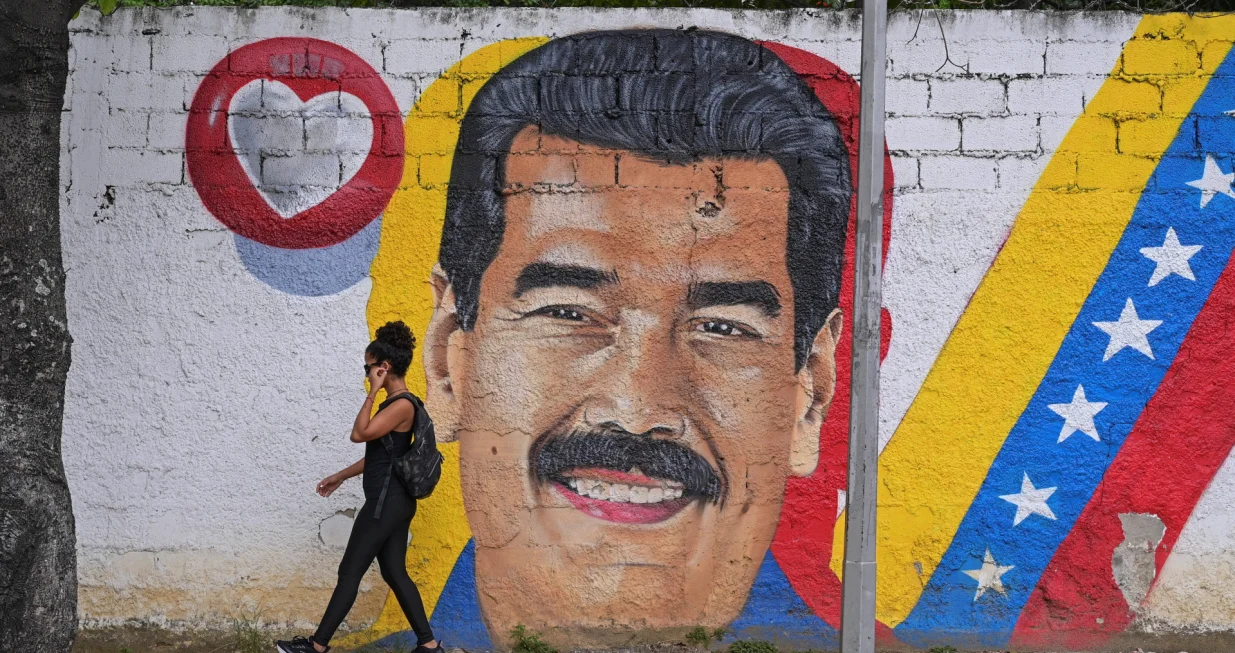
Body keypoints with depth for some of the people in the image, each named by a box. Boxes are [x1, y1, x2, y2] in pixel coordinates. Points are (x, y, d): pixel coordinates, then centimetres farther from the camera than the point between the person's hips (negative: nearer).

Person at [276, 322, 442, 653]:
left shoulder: (402, 405, -17)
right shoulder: (394, 403, 14)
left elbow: (359, 434, -20)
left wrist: (372, 393, -16)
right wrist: (341, 477, 27)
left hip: (386, 502, -10)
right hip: (393, 501, 10)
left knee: (349, 572, -3)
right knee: (395, 573, 11)